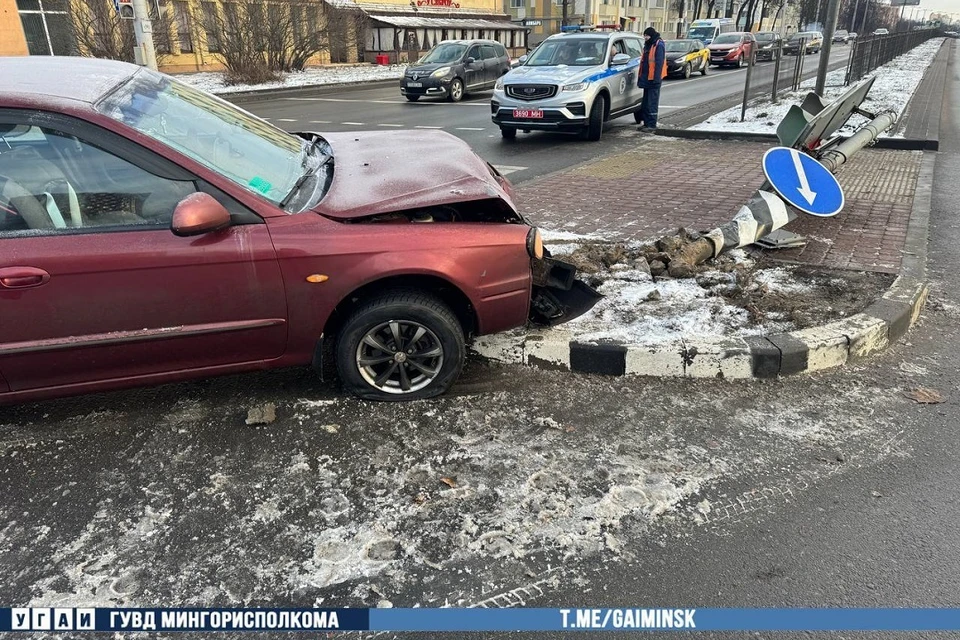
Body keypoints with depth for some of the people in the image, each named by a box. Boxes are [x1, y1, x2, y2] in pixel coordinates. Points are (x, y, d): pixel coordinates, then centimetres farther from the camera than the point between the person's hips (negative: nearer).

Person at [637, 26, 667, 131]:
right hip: (647, 78, 10)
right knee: (645, 102, 13)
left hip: (654, 79, -10)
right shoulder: (648, 45, 18)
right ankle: (646, 122, 19)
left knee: (652, 102, -8)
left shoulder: (659, 45, -10)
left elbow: (659, 63, -17)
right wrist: (641, 77, 21)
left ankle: (651, 124, -5)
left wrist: (656, 78, -23)